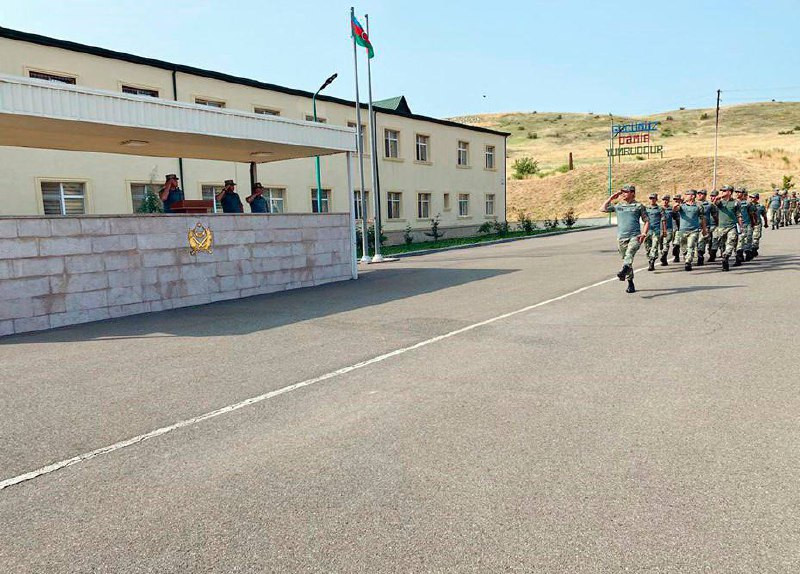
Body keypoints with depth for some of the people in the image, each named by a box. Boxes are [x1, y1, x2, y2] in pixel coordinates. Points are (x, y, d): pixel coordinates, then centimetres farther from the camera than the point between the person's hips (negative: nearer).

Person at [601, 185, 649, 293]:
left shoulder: (639, 206, 8)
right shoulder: (618, 206, 16)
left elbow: (647, 221, 9)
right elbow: (603, 209, 12)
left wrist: (644, 233, -6)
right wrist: (611, 197, 11)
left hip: (635, 236, -4)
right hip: (621, 237, 4)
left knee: (630, 253, -31)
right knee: (625, 259, 6)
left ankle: (623, 272, -54)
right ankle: (631, 284, 15)